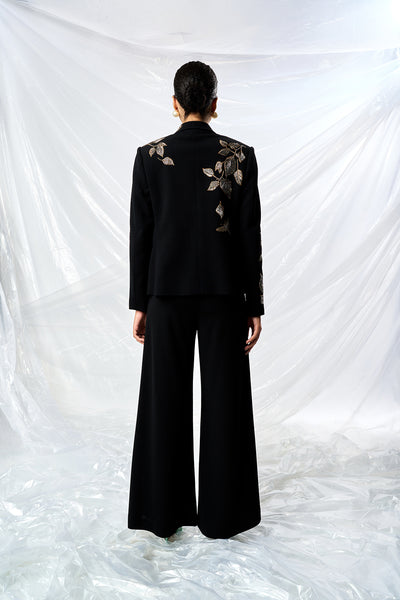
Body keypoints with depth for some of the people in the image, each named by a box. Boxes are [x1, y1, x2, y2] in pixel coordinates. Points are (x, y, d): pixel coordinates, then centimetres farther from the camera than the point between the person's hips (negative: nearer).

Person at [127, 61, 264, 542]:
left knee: (165, 400, 10)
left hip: (167, 292, 1)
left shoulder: (149, 156, 0)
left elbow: (140, 234, -1)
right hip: (225, 293, 0)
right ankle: (222, 514, 21)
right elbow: (250, 236, -3)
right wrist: (254, 304, 3)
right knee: (224, 400, 9)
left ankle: (164, 512, 23)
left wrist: (139, 302, 6)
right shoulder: (241, 155, -1)